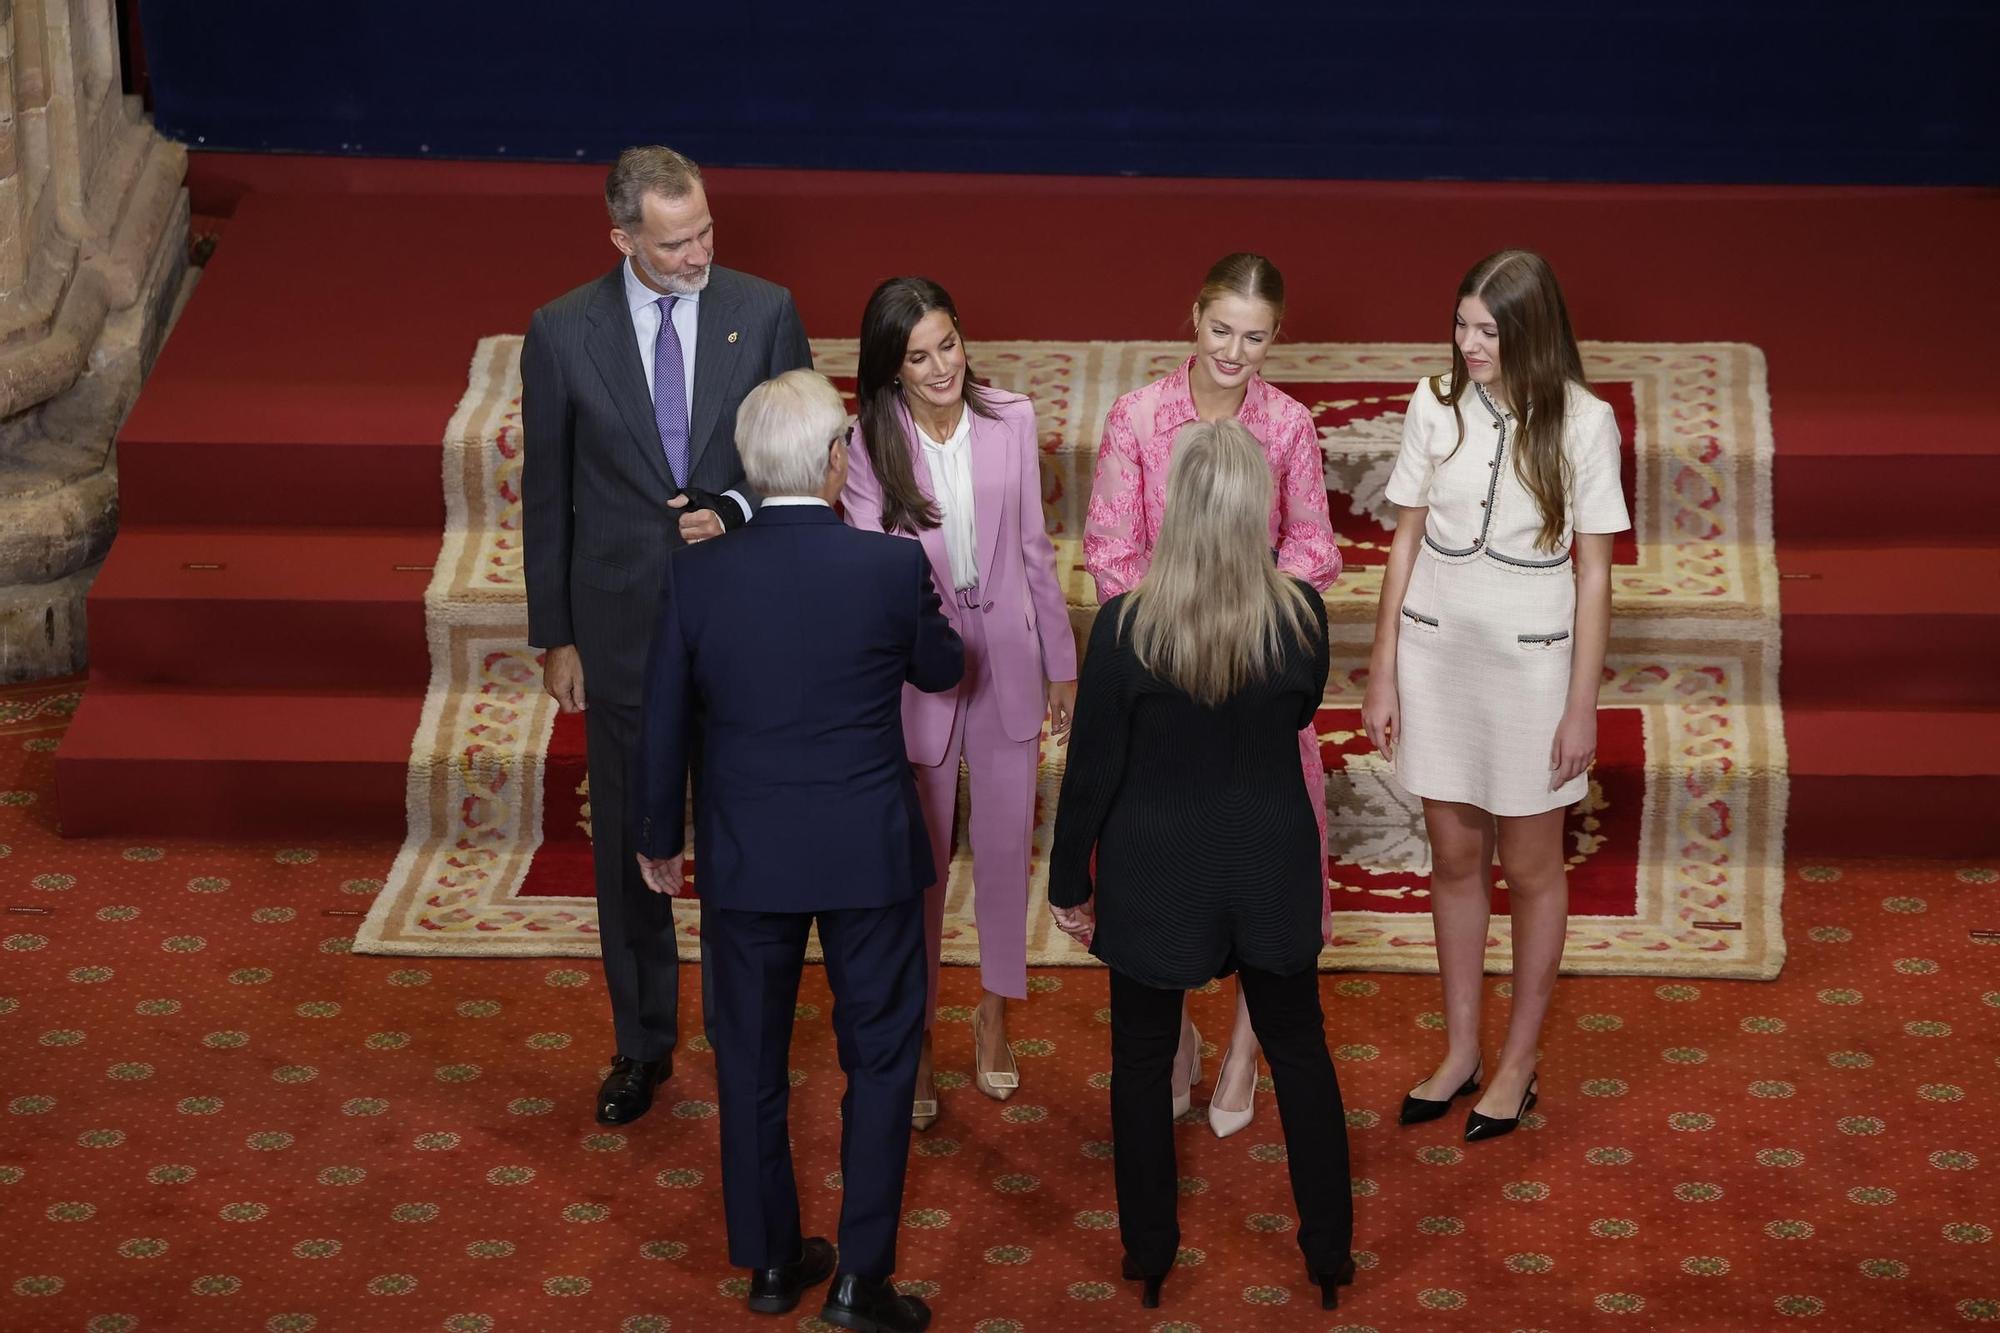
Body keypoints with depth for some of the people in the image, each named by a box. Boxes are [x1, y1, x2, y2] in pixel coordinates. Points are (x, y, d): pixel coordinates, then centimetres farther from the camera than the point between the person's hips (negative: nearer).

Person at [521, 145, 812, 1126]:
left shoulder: (764, 312, -6)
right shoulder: (562, 333, -6)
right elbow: (547, 494, 1)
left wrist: (736, 512, -17)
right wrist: (555, 636, 1)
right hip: (621, 627, 0)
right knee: (628, 840, 11)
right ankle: (642, 1044, 28)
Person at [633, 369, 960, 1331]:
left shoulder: (697, 574, -9)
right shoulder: (894, 568, -14)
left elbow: (664, 724, -1)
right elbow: (942, 670, 5)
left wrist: (658, 839, 14)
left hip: (745, 855, 2)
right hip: (869, 853, -2)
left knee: (751, 1061, 16)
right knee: (881, 1057, 11)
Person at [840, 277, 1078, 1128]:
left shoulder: (1011, 420, -5)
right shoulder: (873, 445, -11)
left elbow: (1034, 548, 4)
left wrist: (1061, 664, 9)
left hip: (1007, 657, 2)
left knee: (1005, 846, 13)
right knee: (920, 858, 9)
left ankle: (994, 1012, 34)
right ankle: (914, 1038, 25)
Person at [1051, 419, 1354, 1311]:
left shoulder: (1126, 625, -21)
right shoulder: (1302, 615, -15)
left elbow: (1091, 769, -13)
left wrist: (1069, 880, 1)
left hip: (1152, 876, -2)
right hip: (1271, 870, 2)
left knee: (1143, 1058, 16)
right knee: (1299, 1050, 18)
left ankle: (1149, 1254, 29)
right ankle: (1330, 1252, 28)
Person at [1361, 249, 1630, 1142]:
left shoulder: (1582, 421, -11)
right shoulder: (1435, 404, -4)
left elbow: (1593, 570, -7)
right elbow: (1406, 540, 3)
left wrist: (1583, 706, -7)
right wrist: (1383, 673, 3)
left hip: (1530, 664, -3)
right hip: (1436, 655, 3)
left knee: (1530, 866, 10)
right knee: (1454, 857, 14)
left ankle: (1518, 1062, 25)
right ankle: (1460, 1053, 28)